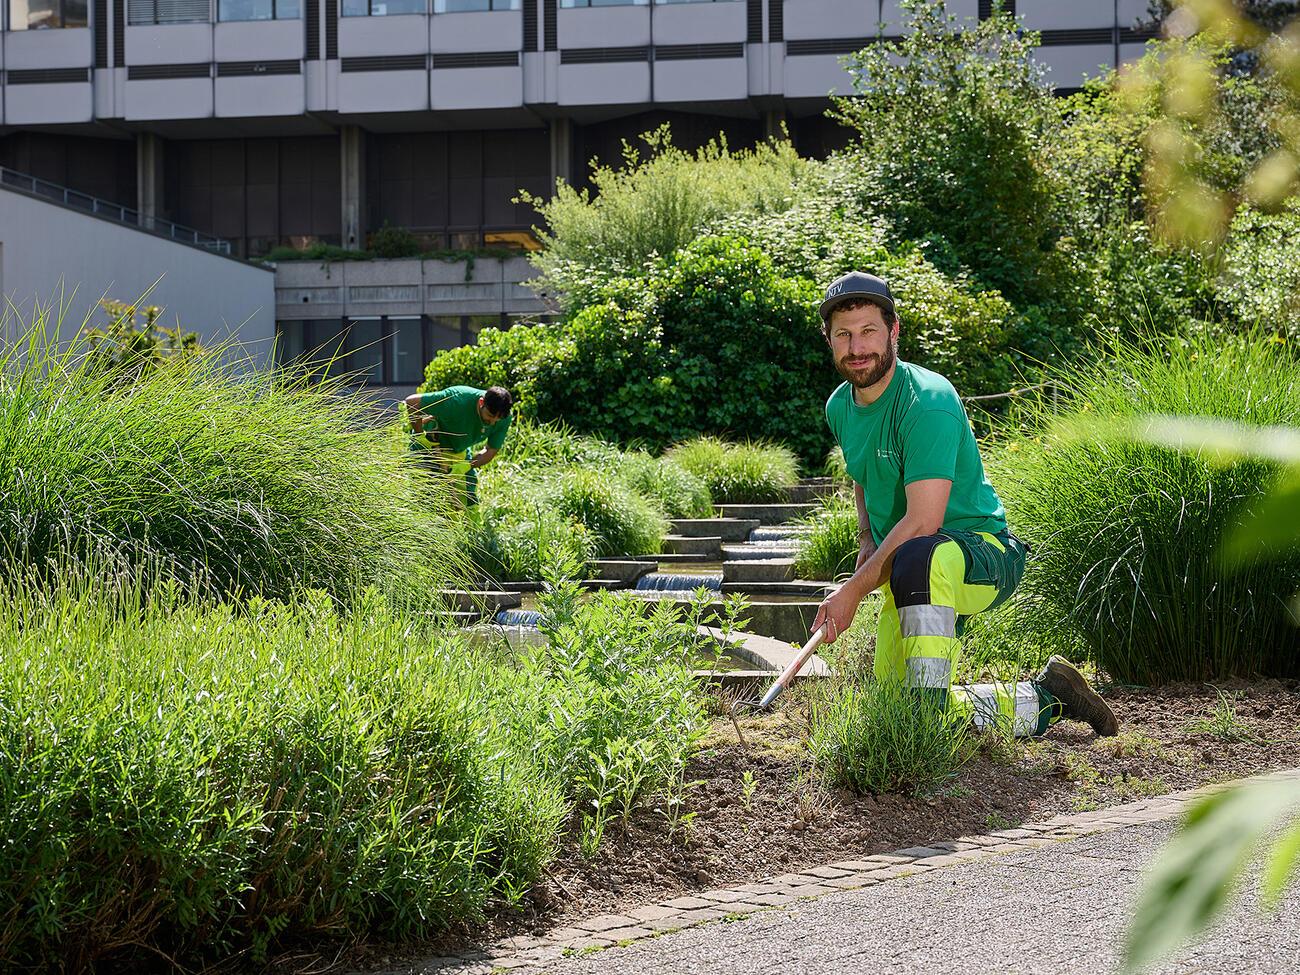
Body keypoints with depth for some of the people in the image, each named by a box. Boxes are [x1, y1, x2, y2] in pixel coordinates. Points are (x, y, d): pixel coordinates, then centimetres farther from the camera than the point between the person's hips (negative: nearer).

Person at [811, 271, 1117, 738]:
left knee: (918, 557, -42)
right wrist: (867, 544, 7)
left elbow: (922, 522, -29)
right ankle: (1044, 699, 19)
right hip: (907, 575, 8)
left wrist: (853, 589, -26)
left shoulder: (927, 401, -22)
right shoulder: (839, 407, 4)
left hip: (981, 549, -8)